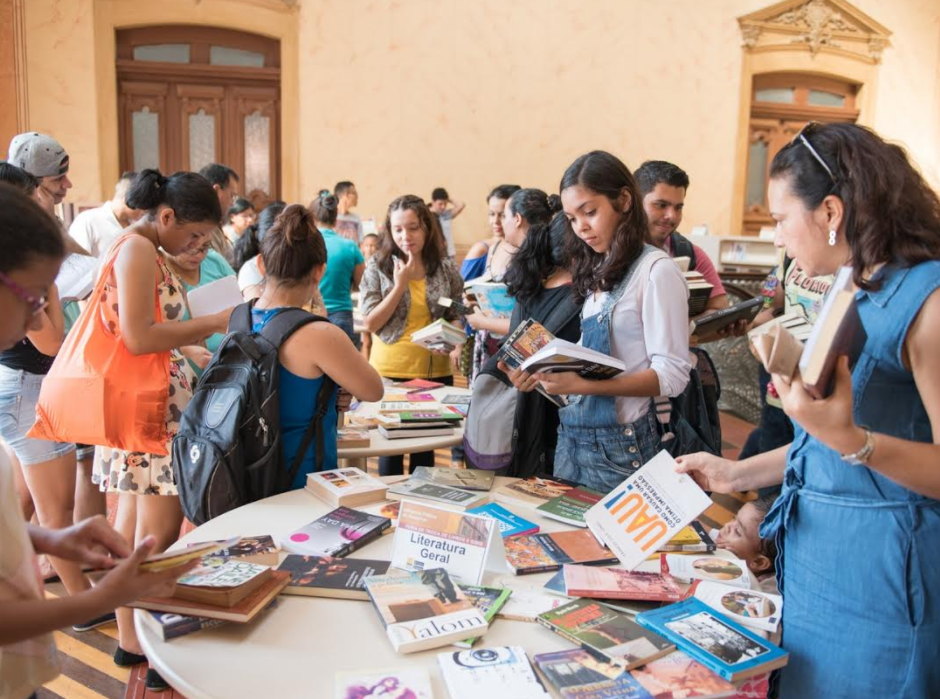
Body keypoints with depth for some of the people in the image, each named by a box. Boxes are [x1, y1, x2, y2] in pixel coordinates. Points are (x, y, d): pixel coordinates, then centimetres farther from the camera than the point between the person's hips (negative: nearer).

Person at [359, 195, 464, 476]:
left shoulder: (445, 268, 2)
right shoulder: (378, 265, -4)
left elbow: (457, 315, 10)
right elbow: (370, 322, -8)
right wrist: (400, 284, -15)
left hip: (435, 370, 2)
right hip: (389, 371, -1)